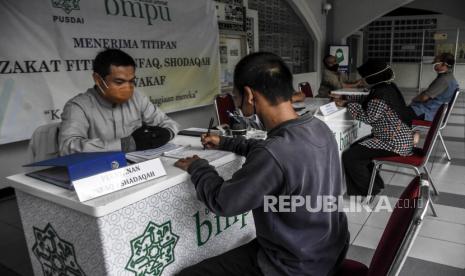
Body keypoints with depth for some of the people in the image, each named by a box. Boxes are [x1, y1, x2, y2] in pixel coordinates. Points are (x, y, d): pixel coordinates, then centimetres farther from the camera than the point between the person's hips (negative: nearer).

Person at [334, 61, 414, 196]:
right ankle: (375, 183, 25)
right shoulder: (388, 86, 6)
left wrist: (348, 104, -9)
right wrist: (346, 100, 12)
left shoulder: (382, 93, -24)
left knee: (349, 157, -13)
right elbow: (367, 100, 20)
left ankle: (370, 191, 6)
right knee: (355, 148, 17)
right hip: (398, 137, 10)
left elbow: (368, 117, -19)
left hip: (395, 143, -10)